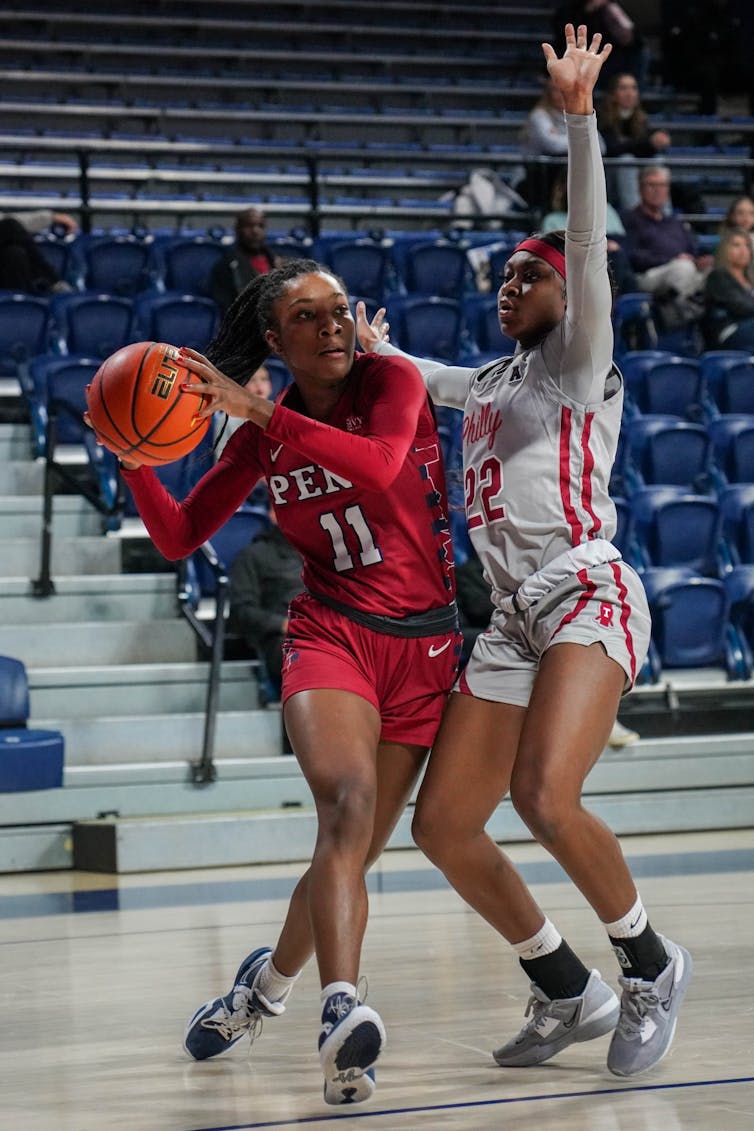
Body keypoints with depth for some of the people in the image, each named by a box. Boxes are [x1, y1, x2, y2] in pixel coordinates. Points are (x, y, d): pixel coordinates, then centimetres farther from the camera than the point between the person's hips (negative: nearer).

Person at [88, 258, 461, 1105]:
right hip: (330, 633, 0)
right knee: (347, 803, -29)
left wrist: (260, 411, -30)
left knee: (354, 850, 5)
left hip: (424, 645, 0)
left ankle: (269, 982, 31)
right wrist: (135, 461, -10)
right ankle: (343, 1006, -43)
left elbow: (380, 464, -26)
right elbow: (179, 536, 8)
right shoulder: (263, 436, 5)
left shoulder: (390, 380, -4)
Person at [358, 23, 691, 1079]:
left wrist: (579, 115, -22)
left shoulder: (577, 361, 1)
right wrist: (377, 351, 59)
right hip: (511, 620, 8)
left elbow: (589, 244, -14)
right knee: (442, 825, 2)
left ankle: (650, 963, -7)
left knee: (545, 797, -29)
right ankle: (567, 992, 16)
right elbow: (429, 379, 46)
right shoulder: (492, 381, 21)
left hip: (589, 596, -8)